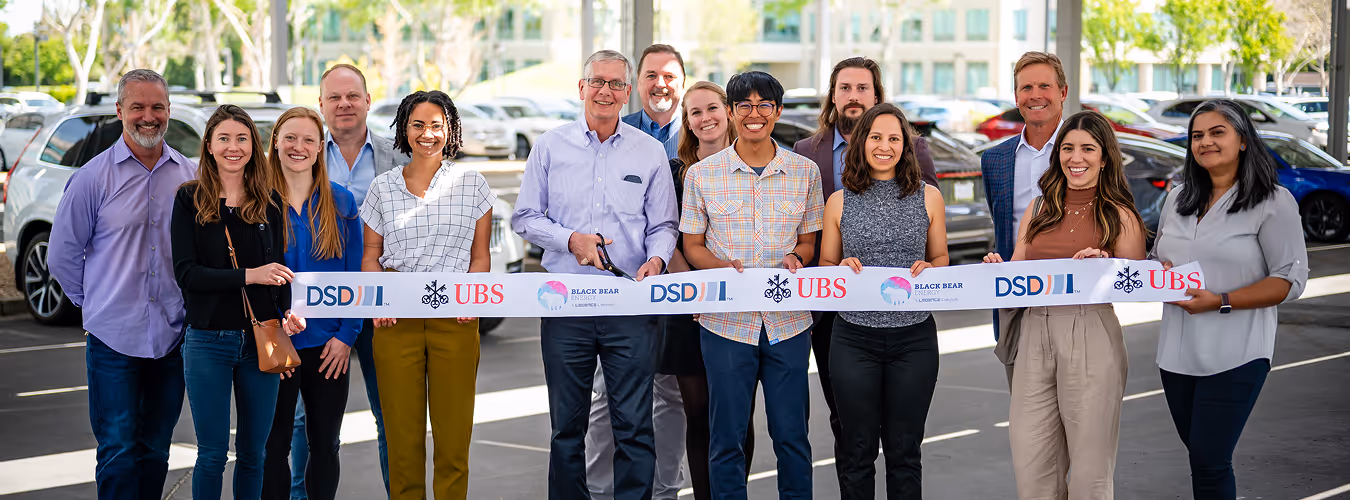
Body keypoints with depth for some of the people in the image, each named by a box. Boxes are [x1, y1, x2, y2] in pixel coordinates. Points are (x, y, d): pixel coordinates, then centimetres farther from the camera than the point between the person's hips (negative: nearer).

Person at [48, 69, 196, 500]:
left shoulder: (192, 177, 5)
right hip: (113, 336, -3)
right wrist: (96, 302, 6)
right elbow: (63, 254, 4)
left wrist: (190, 304, 9)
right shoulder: (94, 176, -3)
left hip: (172, 336, 3)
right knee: (119, 452, -3)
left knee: (156, 450, 11)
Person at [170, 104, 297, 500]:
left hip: (261, 340, 3)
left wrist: (288, 311, -9)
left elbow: (278, 267, 9)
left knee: (252, 452, 10)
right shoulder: (189, 199, -1)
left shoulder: (270, 200, 7)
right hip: (208, 342, -3)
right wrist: (248, 276, -19)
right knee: (212, 455, 1)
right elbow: (185, 273, -8)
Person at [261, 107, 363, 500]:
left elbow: (355, 273, 2)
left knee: (324, 444, 10)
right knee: (274, 445, 6)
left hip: (329, 347, 1)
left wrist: (346, 335, -6)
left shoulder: (340, 202, 2)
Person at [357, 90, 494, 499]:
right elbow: (370, 255, 12)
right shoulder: (383, 186, 10)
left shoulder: (471, 183, 8)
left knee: (453, 428, -1)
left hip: (454, 316, -1)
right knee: (402, 430, 0)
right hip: (396, 317, 1)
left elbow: (480, 255, 8)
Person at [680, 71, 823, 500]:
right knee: (726, 436, 5)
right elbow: (692, 246, 7)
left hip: (788, 320, 1)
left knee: (791, 433, 5)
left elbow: (808, 241, 13)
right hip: (726, 320, -1)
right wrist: (723, 266, -14)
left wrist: (797, 258, -10)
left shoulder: (805, 172, 6)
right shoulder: (702, 174, 2)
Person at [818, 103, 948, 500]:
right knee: (857, 449, 6)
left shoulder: (928, 197, 5)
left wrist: (927, 270, -9)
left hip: (914, 337, 0)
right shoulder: (839, 202, 5)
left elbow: (941, 258, 13)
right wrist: (843, 270, -10)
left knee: (905, 450, 8)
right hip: (855, 337, 0)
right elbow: (825, 266, 11)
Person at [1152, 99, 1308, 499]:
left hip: (1234, 357, -6)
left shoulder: (1273, 203, -5)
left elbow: (1290, 280, -10)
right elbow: (1157, 259, 23)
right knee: (1197, 450, 14)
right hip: (1178, 352, 6)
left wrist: (1220, 301, -20)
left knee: (1209, 461, -10)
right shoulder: (1177, 200, 14)